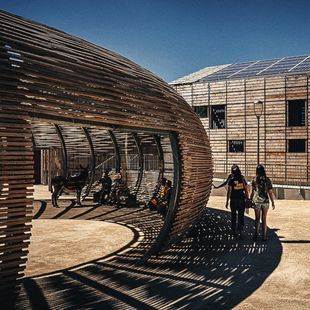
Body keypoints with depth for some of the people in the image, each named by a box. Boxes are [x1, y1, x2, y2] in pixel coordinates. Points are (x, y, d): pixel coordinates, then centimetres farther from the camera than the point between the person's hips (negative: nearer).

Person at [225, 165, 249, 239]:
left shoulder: (231, 180, -9)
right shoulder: (243, 179, 0)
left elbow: (229, 192, -8)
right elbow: (246, 191, 2)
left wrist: (227, 201, 0)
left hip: (233, 200, -1)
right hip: (241, 200, 1)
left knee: (234, 216, 13)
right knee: (241, 217, 4)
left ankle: (234, 231, 23)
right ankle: (240, 232, -6)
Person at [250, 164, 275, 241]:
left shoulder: (254, 180, -4)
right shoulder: (267, 180, -2)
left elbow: (252, 192, -3)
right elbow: (270, 192, -1)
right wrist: (273, 202, 5)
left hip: (257, 201, -1)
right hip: (265, 202, 1)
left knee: (257, 219, 9)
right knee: (264, 219, 9)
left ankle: (256, 234, -2)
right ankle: (264, 236, 11)